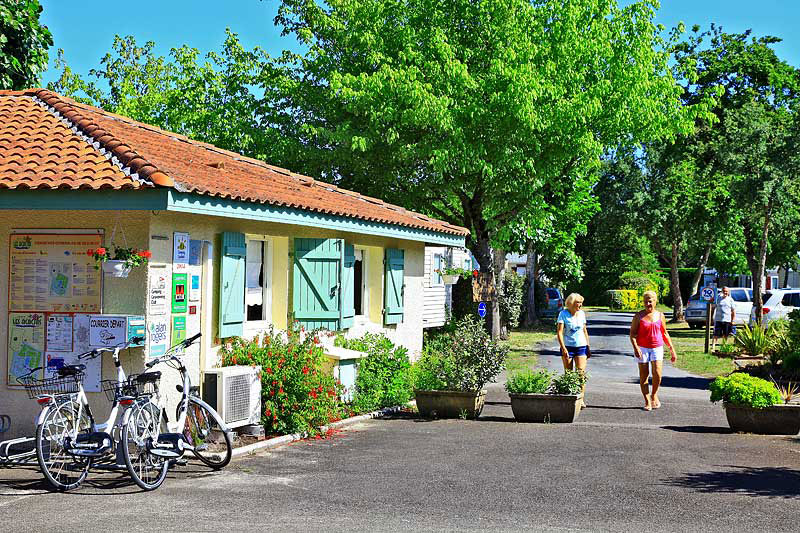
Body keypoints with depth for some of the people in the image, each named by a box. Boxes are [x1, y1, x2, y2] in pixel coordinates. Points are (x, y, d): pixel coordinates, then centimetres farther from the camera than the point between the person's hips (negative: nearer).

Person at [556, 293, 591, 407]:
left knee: (581, 372, -10)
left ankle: (581, 399, -9)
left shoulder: (582, 313, 7)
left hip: (581, 346, 2)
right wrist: (563, 348, -19)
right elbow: (559, 332, -11)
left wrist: (588, 347, 15)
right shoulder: (563, 314, -6)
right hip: (568, 347, -2)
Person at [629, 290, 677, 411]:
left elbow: (665, 334, 15)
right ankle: (647, 402, 8)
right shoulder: (638, 316, 0)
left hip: (657, 348, 1)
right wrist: (635, 347, -19)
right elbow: (632, 333, -3)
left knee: (657, 373, -13)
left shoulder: (660, 315, 8)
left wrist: (672, 349, 12)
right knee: (644, 375, -1)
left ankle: (654, 395, 12)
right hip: (642, 348, -1)